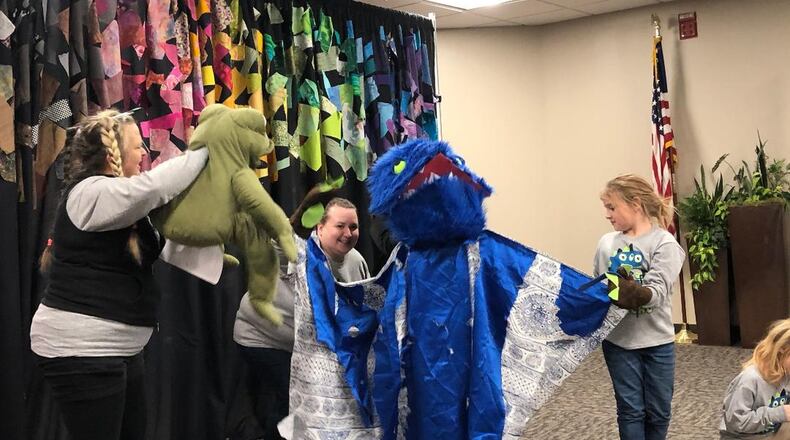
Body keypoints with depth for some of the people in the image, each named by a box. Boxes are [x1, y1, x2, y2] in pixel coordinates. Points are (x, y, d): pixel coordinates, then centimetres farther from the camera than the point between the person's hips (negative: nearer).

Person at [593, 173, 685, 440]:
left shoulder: (665, 243, -9)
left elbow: (657, 291, -21)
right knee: (631, 410, 5)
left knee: (658, 411, 10)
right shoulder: (607, 243, 2)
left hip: (657, 341, -2)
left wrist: (637, 294, -40)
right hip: (618, 341, 2)